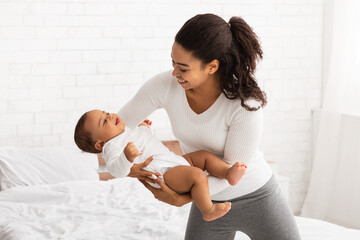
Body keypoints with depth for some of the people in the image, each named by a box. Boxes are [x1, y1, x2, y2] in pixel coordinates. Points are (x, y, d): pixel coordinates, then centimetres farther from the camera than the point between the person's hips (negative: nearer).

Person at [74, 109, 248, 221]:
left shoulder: (128, 133, 22)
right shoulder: (111, 145, -10)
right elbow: (117, 170, -27)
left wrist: (143, 129, 42)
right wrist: (126, 157, -45)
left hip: (175, 161, 11)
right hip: (162, 173, -11)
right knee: (198, 175, -29)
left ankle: (228, 173, -2)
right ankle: (208, 210, -18)